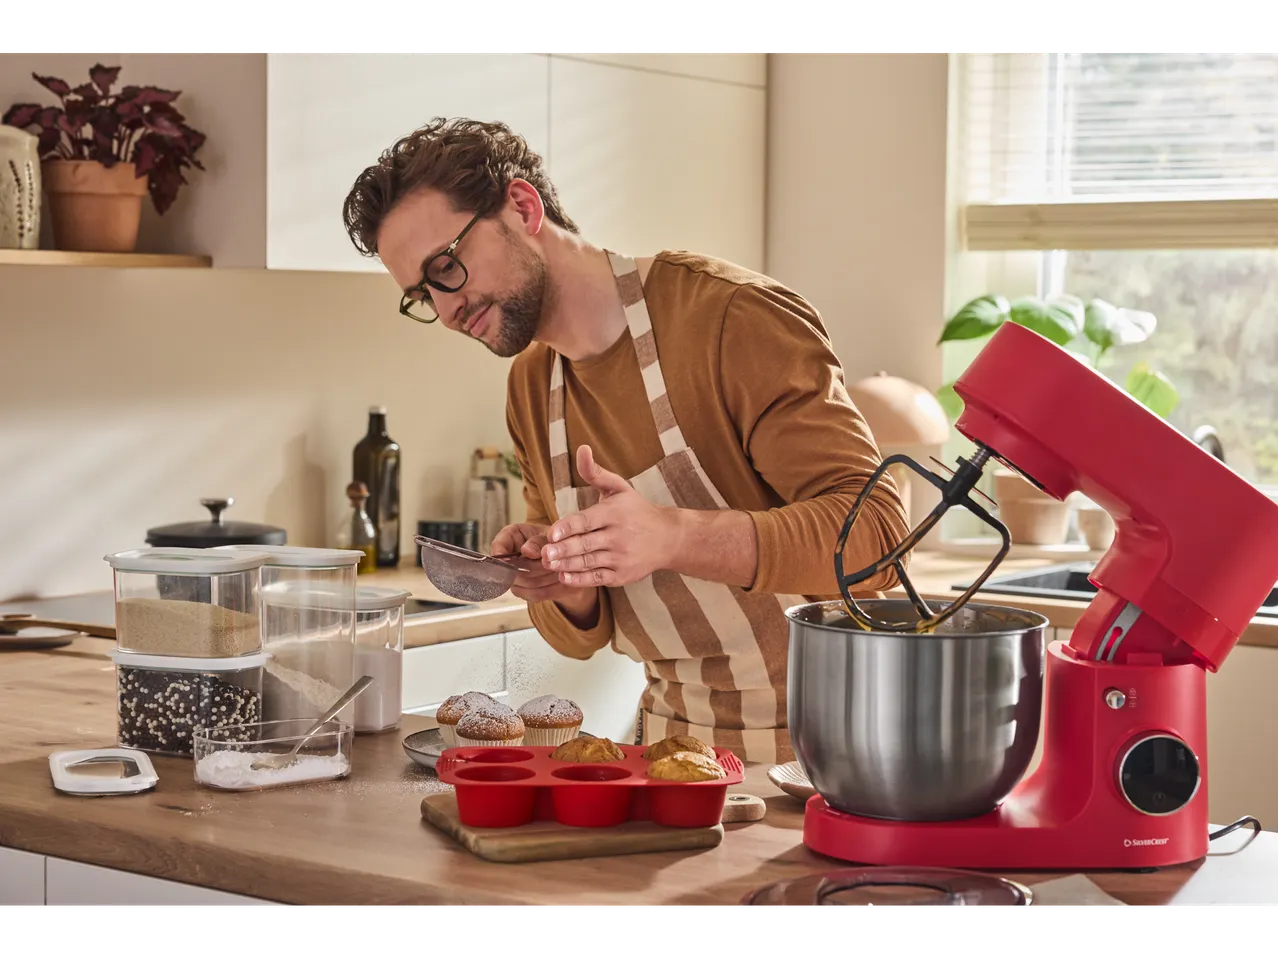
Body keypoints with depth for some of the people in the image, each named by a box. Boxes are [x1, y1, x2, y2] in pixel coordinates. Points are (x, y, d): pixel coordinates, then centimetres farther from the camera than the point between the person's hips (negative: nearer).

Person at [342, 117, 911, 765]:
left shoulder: (735, 317, -14)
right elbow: (584, 636, 13)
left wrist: (677, 538, -32)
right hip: (672, 737, 6)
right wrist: (568, 591, -11)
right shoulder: (531, 389, 8)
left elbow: (876, 533, -20)